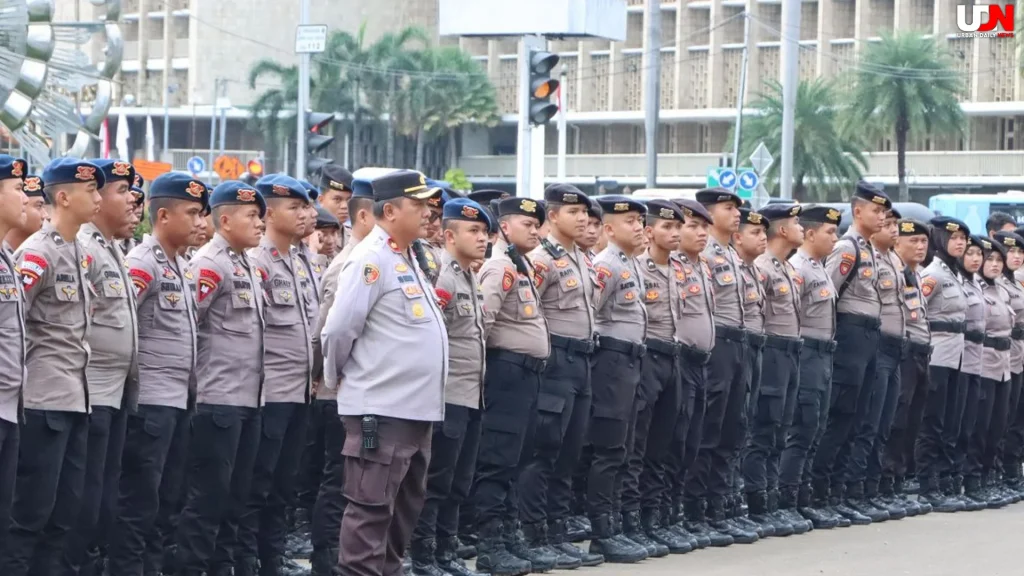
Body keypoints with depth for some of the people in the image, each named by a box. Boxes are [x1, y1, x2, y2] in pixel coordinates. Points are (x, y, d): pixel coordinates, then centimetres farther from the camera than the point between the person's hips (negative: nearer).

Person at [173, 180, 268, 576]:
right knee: (208, 494, -6)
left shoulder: (247, 266, 17)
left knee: (236, 493, 12)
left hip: (249, 398, 9)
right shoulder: (210, 264, -12)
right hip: (219, 399, -9)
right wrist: (192, 371, -10)